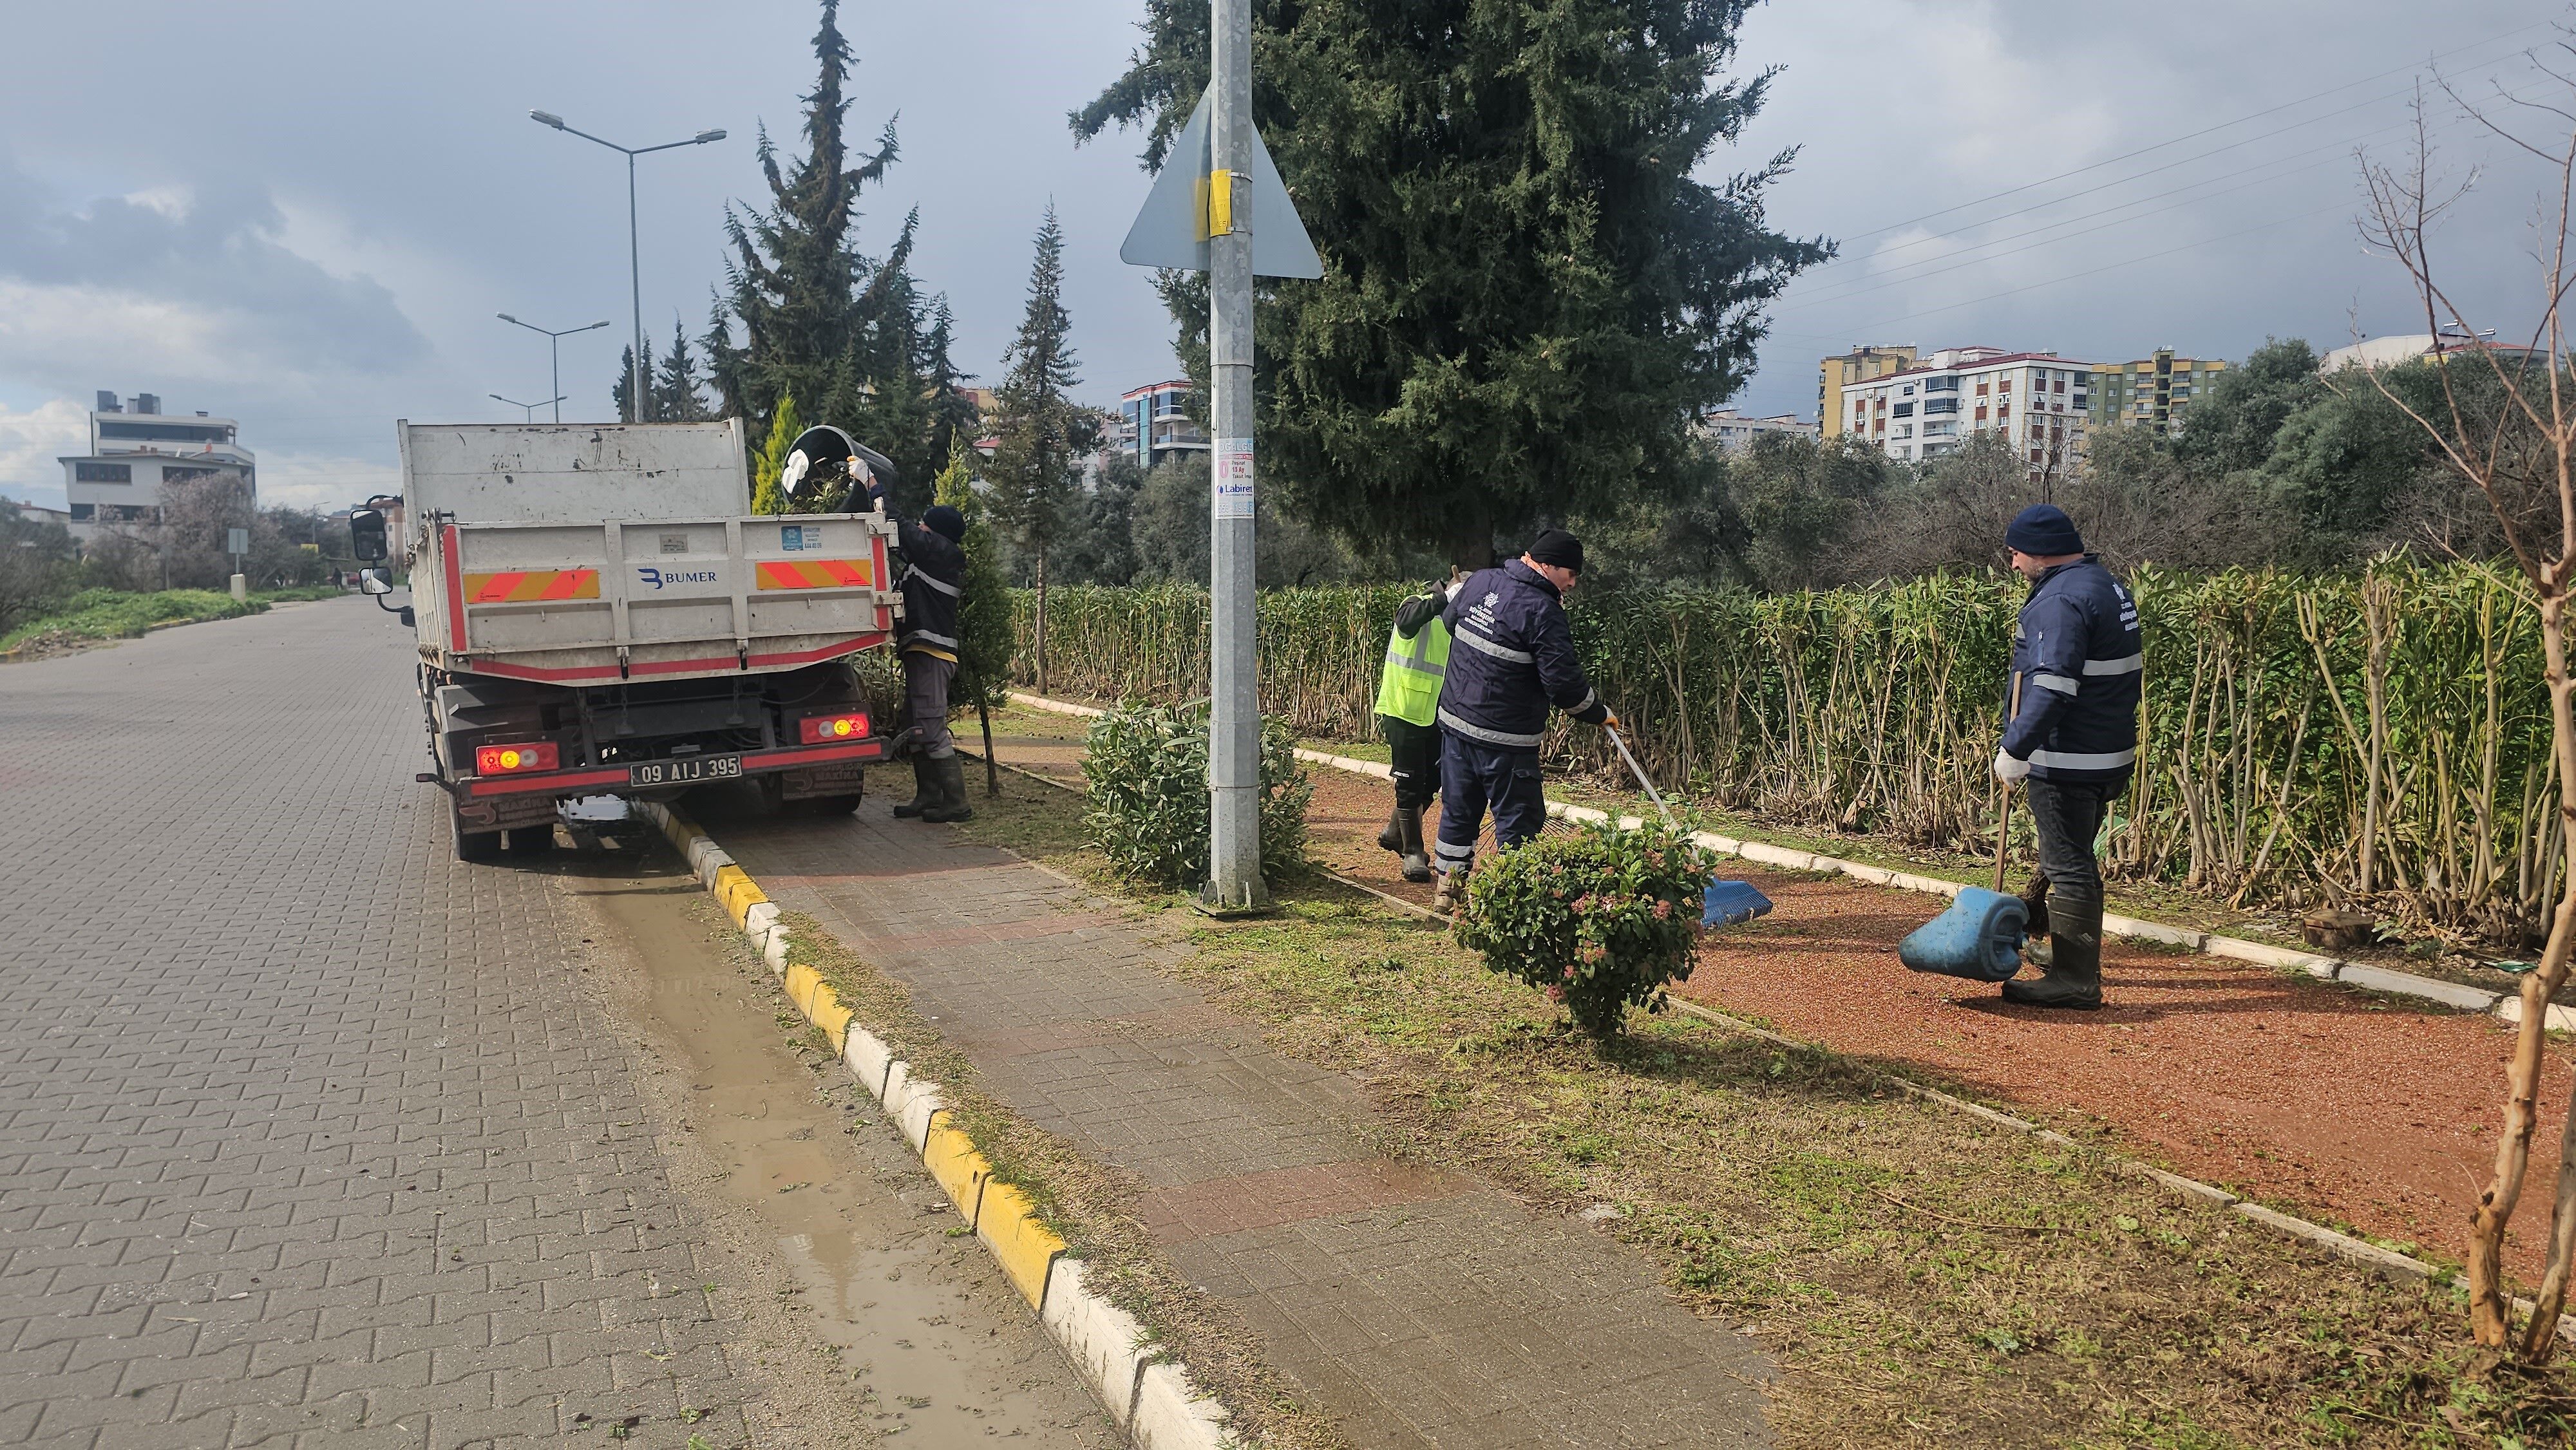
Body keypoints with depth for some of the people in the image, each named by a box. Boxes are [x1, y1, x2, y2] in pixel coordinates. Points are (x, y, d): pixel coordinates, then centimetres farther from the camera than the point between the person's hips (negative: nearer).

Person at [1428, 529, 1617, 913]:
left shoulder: (1479, 581, 3)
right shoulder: (1543, 611, -19)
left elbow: (1449, 619, 23)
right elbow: (1564, 682, -19)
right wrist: (1600, 714, -2)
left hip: (1455, 719, 7)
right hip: (1505, 737, -7)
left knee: (1459, 808, 17)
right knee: (1518, 821, 3)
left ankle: (1448, 888, 25)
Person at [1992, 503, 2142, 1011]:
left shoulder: (2061, 599, -19)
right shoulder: (2109, 587, 15)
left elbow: (2050, 687, -27)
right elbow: (2128, 673, 20)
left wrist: (2014, 750, -25)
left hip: (2067, 761, -11)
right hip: (2109, 754, 11)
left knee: (2068, 868, -6)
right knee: (2077, 861, 22)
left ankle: (2074, 980, -2)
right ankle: (2075, 956, 35)